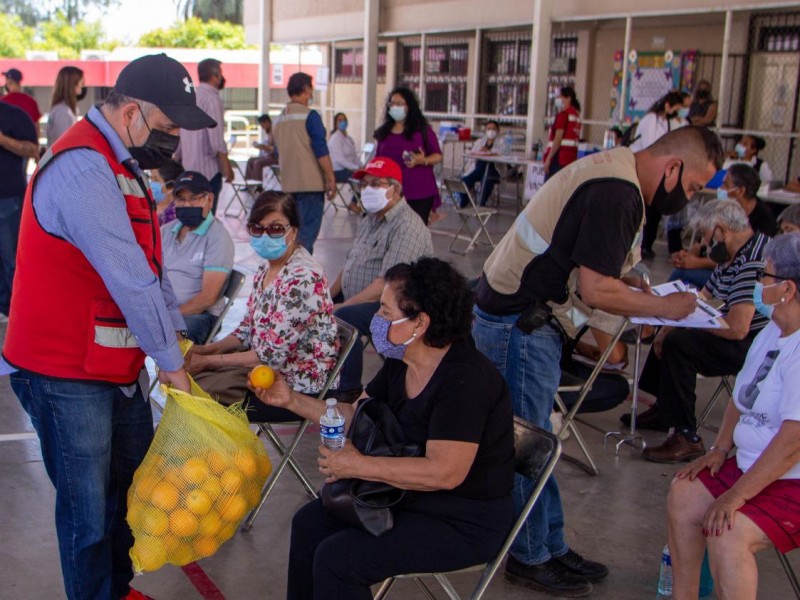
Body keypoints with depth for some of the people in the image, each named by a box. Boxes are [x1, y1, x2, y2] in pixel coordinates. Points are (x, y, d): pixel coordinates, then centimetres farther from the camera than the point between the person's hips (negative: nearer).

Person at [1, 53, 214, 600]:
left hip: (119, 364, 10)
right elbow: (131, 281, -24)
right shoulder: (82, 169, -23)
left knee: (133, 479, 20)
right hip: (67, 373, -10)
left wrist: (176, 334, 10)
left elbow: (149, 264, 15)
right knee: (89, 510, 3)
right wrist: (172, 364, -16)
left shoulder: (120, 164, 11)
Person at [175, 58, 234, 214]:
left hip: (188, 167, 8)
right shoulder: (212, 98, -12)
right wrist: (227, 167, -10)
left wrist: (176, 162, 24)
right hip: (208, 169, -8)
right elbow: (217, 138, -16)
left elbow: (177, 136, 16)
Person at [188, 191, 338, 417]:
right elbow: (247, 330, 14)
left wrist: (207, 361, -16)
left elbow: (272, 354, -23)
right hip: (264, 364, 8)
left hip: (297, 382, -8)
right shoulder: (265, 270, 5)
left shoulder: (303, 278, -24)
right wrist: (206, 349, -1)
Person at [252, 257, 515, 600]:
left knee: (335, 558, -17)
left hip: (466, 523, -9)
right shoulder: (400, 363, -1)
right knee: (310, 523, 10)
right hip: (410, 495, 9)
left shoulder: (465, 379, -28)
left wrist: (359, 465, -25)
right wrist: (291, 400, 2)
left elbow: (445, 473, -32)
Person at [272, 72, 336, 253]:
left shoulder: (278, 119, 14)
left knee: (293, 231, 13)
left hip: (288, 184, 7)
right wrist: (331, 179, -8)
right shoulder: (310, 116, -9)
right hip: (311, 183, -7)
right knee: (308, 231, -6)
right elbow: (321, 151, -13)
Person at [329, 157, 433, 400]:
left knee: (342, 318, -33)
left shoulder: (407, 227, -19)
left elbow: (388, 284, -26)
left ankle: (349, 390, -17)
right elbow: (349, 265, 19)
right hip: (356, 297, 10)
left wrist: (343, 306, -24)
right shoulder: (371, 219, 15)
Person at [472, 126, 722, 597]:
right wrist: (665, 306, -11)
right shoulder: (617, 194, -23)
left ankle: (551, 546, 29)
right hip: (518, 323, -11)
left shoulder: (613, 171, 10)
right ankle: (531, 557, 19)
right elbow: (598, 291, -24)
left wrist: (631, 281, 5)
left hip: (527, 316, 11)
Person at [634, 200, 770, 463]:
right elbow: (701, 298, 16)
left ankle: (687, 437, -17)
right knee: (670, 334, 21)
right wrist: (669, 326, 1)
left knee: (678, 343, -24)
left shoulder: (752, 262, -26)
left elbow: (737, 328, -32)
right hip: (743, 339, 11)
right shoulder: (731, 258, 8)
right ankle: (663, 408, 29)